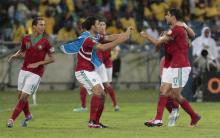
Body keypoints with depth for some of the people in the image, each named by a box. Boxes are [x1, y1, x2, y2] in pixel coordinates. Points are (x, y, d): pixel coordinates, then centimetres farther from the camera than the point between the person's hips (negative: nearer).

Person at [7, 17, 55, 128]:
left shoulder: (45, 42, -9)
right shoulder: (26, 39, 2)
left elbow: (52, 59, -3)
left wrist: (38, 63, -15)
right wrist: (15, 55, -4)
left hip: (36, 73, -5)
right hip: (24, 70, 5)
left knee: (24, 97, -9)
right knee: (20, 95, 10)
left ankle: (12, 119, -1)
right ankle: (27, 115, 35)